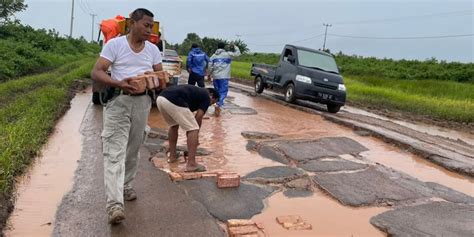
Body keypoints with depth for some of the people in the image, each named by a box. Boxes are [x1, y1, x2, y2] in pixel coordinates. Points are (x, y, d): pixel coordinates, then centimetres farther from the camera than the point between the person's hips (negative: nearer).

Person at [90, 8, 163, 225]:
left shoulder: (153, 49, 8)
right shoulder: (114, 44, -5)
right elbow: (96, 72, -10)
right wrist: (118, 83, -28)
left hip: (142, 102, 5)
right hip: (118, 101, -4)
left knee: (133, 149, 14)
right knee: (115, 152, -11)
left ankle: (125, 186, 33)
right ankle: (114, 204, -16)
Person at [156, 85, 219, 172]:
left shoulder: (196, 91, 37)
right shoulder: (206, 97, 16)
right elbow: (198, 118, 9)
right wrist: (196, 135, 24)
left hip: (160, 98, 9)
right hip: (173, 101, -9)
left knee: (173, 125, 32)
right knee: (193, 129, 3)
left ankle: (172, 156, 37)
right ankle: (191, 164, 3)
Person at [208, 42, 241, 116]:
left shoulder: (213, 56, 12)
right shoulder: (228, 54, 2)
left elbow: (210, 66, 7)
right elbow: (238, 53, 11)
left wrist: (209, 75, 17)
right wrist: (234, 47, 23)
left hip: (215, 77, 4)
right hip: (224, 77, -4)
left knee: (217, 91, 16)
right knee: (223, 92, -6)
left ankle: (219, 105, 20)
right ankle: (219, 105, -26)